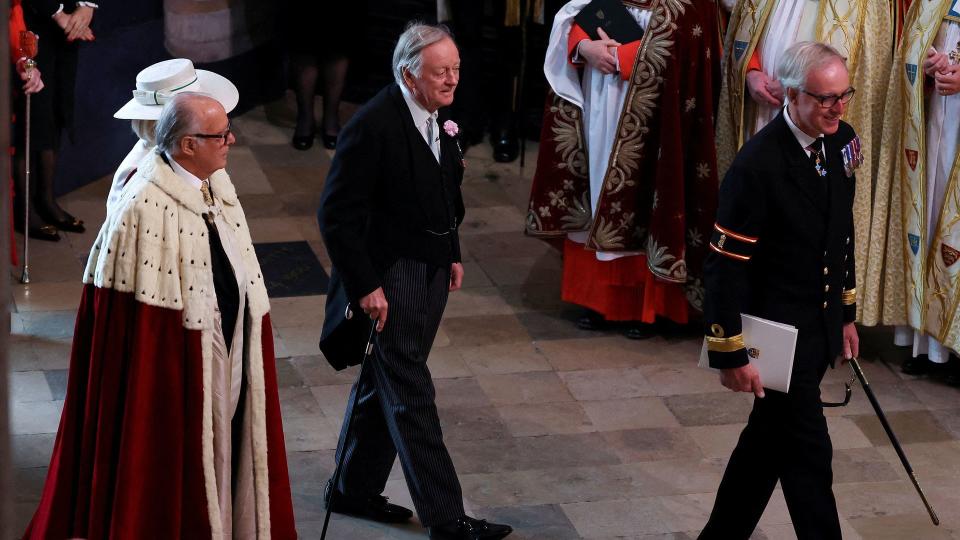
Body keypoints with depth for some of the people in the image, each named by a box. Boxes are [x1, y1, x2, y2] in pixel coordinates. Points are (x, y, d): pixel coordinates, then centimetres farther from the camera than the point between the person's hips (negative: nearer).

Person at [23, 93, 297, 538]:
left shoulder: (217, 184, 4)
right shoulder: (145, 207, -23)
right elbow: (138, 317, -21)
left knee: (226, 452, 18)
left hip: (228, 354, 8)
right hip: (181, 365, -8)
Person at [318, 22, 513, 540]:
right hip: (389, 278, -8)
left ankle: (354, 490, 32)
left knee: (384, 384, 18)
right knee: (411, 397, -2)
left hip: (431, 270, 8)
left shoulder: (439, 115, 3)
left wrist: (452, 254, 16)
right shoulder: (373, 125, -22)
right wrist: (365, 287, -20)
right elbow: (337, 215, -20)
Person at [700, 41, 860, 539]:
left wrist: (845, 312, 19)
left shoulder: (842, 142, 0)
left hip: (820, 326, 8)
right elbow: (726, 264, -19)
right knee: (808, 454, -1)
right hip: (777, 331, -8)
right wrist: (730, 353, -17)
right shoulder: (758, 165, -23)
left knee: (769, 439, 20)